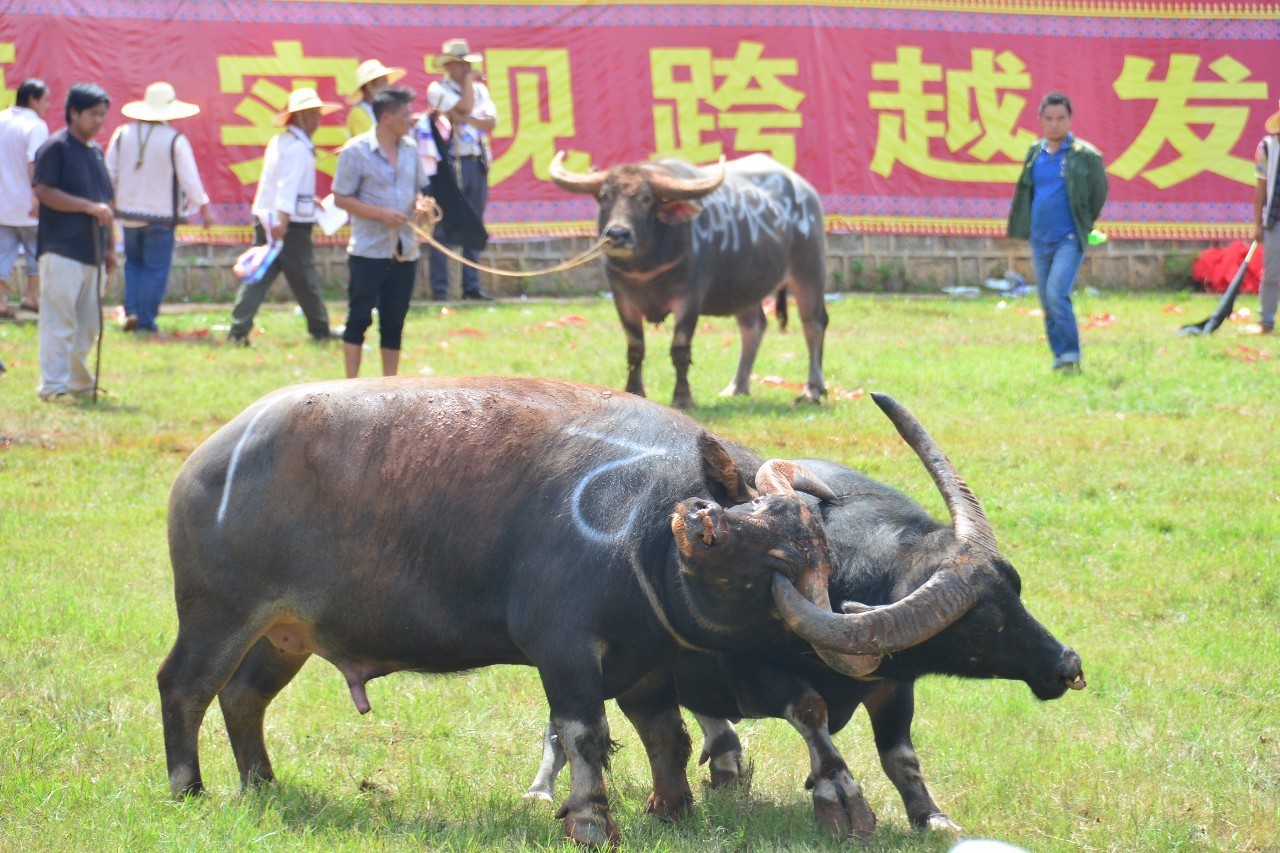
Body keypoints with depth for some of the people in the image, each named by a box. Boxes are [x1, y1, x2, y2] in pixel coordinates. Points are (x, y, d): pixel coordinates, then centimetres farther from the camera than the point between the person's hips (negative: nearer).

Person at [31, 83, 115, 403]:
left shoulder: (96, 151, 19)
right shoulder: (55, 148, -6)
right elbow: (44, 191, -16)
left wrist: (109, 247, 22)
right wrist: (89, 207, -19)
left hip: (92, 252, 8)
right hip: (62, 250, -8)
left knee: (88, 324, 10)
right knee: (59, 321, -9)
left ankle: (78, 381, 20)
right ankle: (53, 385, -8)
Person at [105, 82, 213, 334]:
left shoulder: (122, 134, -1)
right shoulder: (175, 141, -12)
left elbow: (109, 173, 5)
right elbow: (190, 180, -8)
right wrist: (203, 208, 5)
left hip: (128, 212, 4)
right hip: (161, 215, -4)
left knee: (134, 262, 21)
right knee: (155, 269, 5)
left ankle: (132, 311, 6)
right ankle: (145, 320, 4)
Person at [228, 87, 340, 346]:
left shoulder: (278, 142, 13)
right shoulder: (298, 147, -14)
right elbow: (288, 185, -25)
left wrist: (308, 200, 35)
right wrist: (283, 220, -32)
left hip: (265, 219, 8)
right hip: (292, 225, -8)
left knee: (259, 276, 3)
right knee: (305, 278, 6)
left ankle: (239, 330, -6)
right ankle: (320, 329, 18)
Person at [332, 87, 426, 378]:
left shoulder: (410, 149, 10)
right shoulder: (356, 151, -7)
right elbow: (341, 198, -7)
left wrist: (420, 204, -3)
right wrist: (381, 214, -17)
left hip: (404, 252, 5)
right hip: (368, 252, -5)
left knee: (394, 322, 8)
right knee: (359, 318, -3)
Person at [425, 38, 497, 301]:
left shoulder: (479, 90, 16)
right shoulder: (438, 89, 0)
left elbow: (490, 121, 2)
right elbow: (464, 108, -15)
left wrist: (464, 119, -12)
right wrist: (468, 81, -2)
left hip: (478, 163, 6)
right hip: (451, 162, -6)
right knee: (444, 228, -7)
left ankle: (471, 286, 10)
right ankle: (439, 288, -7)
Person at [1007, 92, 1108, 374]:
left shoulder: (1085, 155, -6)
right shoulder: (1034, 154, 8)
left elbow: (1099, 191, 4)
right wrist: (1022, 226, 17)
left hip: (1069, 238, -5)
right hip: (1040, 238, 5)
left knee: (1057, 293, -19)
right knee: (1046, 299, 9)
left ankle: (1070, 356, -13)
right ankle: (1060, 356, 19)